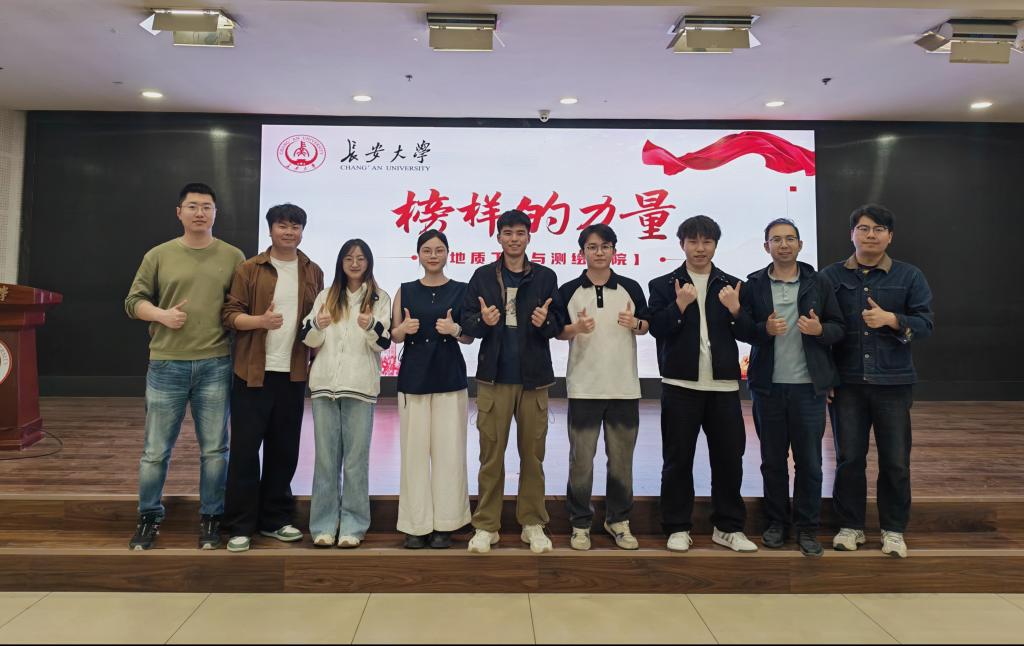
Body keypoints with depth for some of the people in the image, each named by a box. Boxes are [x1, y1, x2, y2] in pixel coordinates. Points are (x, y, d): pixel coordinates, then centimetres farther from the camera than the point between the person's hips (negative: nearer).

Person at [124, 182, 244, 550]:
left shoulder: (232, 256, 6)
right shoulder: (159, 255, 7)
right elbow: (134, 301, 8)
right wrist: (161, 315, -10)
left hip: (215, 366, 0)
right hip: (166, 365, 1)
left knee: (214, 449, 6)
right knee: (156, 449, 7)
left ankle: (210, 519, 19)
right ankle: (149, 519, 24)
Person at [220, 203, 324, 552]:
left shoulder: (313, 273, 10)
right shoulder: (249, 269, 1)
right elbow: (230, 314, -3)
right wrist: (260, 320, -22)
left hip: (293, 374, 3)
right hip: (253, 373, -3)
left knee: (284, 449, 10)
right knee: (245, 448, 1)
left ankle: (275, 519, 24)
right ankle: (240, 526, 13)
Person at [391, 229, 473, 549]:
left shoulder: (461, 290, 6)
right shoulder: (405, 291, 10)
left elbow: (470, 337, 6)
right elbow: (394, 335, 10)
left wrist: (455, 329, -14)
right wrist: (404, 329, -12)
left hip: (450, 378, -1)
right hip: (413, 378, 1)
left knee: (449, 450, -1)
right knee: (414, 450, 0)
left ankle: (444, 524, 11)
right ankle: (417, 524, 11)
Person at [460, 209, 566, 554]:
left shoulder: (545, 277, 7)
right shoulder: (483, 276, 7)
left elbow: (560, 324, 5)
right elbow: (466, 321, 3)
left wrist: (546, 322, -16)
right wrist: (482, 321, -17)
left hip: (534, 377, 1)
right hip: (494, 377, 0)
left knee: (533, 453, 8)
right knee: (491, 454, 5)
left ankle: (533, 524, 20)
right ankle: (486, 525, 16)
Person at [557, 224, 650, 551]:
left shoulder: (630, 288, 5)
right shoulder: (568, 290, 1)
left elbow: (645, 326, 12)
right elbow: (557, 332, 4)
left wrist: (635, 324, -11)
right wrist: (576, 328, -17)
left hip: (625, 387, 2)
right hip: (583, 388, -1)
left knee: (622, 459, 10)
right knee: (581, 459, 3)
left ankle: (618, 520, 25)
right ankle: (580, 523, 17)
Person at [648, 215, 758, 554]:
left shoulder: (732, 286, 10)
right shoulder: (663, 285, 4)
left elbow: (750, 335, 5)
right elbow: (656, 328, -7)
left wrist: (735, 310, -12)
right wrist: (680, 305, -20)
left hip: (724, 385, 2)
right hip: (680, 385, -2)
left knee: (729, 458, 7)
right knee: (678, 459, 5)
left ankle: (729, 527, 22)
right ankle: (678, 528, 18)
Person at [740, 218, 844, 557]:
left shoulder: (819, 283, 5)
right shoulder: (753, 285, 3)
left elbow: (839, 327, 5)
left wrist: (820, 329, -15)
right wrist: (765, 329, -18)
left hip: (808, 386, 0)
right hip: (768, 386, 0)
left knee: (809, 461, 5)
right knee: (772, 460, 10)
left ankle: (807, 528, 18)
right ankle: (776, 522, 24)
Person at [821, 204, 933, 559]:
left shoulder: (910, 276, 3)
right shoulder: (831, 276, 4)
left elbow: (926, 323, -1)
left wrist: (891, 319, -20)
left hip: (893, 383, 0)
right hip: (846, 383, 0)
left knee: (895, 461, 6)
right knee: (848, 458, 7)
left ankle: (893, 529, 22)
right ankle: (850, 525, 22)